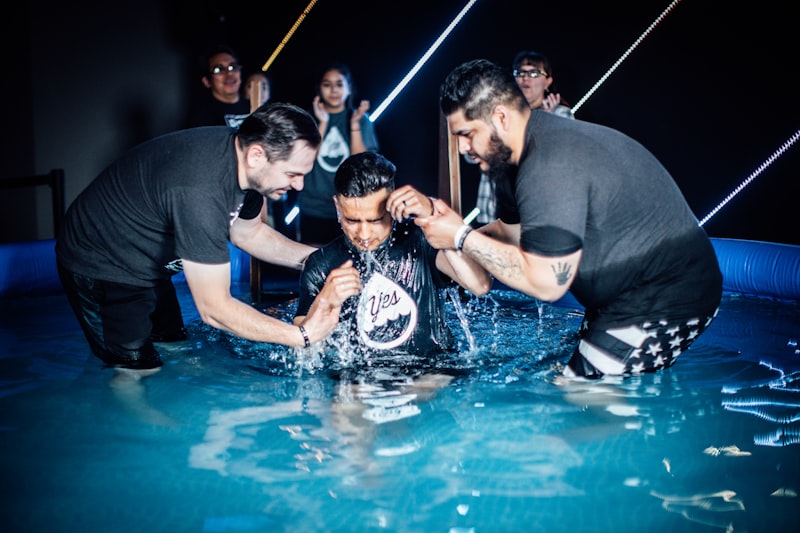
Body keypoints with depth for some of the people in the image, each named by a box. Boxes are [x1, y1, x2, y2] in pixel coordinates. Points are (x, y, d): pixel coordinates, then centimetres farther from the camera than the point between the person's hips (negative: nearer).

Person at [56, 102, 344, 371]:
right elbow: (214, 308, -36)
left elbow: (247, 232, 6)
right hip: (100, 269, -9)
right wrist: (302, 335, -38)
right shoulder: (199, 188, -40)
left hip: (148, 268, 9)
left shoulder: (241, 150, -13)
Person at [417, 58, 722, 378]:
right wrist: (452, 227, -4)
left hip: (665, 301, -10)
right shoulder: (546, 142, 6)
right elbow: (512, 233, 11)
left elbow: (546, 283, -27)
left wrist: (461, 237, -19)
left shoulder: (550, 167, -27)